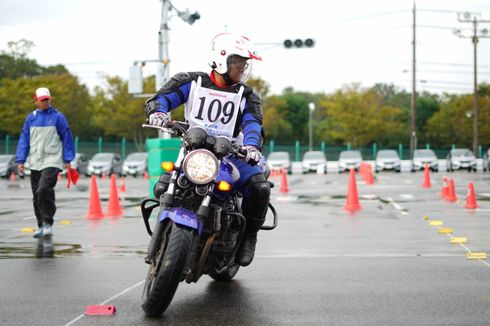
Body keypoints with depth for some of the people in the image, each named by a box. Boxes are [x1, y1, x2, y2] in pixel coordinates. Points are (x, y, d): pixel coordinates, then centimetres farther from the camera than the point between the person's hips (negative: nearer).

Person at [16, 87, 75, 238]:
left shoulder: (57, 117, -1)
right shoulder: (31, 118, 9)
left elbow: (67, 138, 2)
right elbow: (24, 139, 11)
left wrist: (67, 160, -1)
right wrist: (20, 160, 4)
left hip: (52, 162, -4)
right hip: (35, 163, 5)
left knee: (44, 190, -21)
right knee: (36, 196, 7)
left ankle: (48, 223, -10)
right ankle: (42, 226, 18)